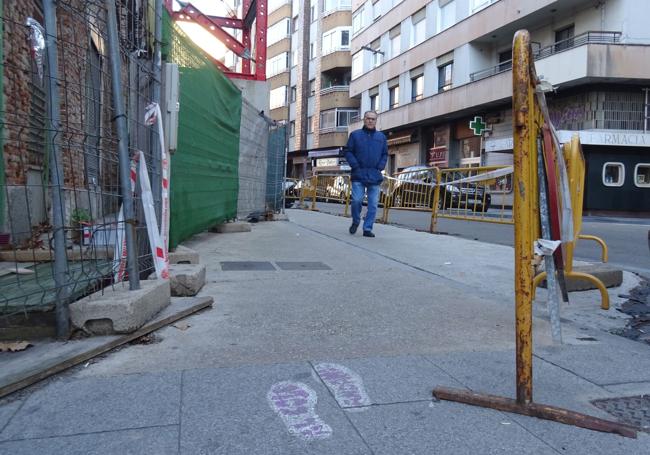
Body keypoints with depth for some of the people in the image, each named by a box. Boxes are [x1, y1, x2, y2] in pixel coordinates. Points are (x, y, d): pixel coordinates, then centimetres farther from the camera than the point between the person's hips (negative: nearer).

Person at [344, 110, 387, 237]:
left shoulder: (381, 137, 14)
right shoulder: (355, 134, 7)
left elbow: (385, 154, 16)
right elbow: (348, 152, 4)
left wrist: (380, 167, 1)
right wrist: (356, 166, -7)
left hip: (375, 176, 2)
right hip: (359, 175, -2)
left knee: (373, 204, 0)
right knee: (356, 200, -10)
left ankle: (368, 228, 8)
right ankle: (355, 221, 16)